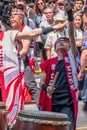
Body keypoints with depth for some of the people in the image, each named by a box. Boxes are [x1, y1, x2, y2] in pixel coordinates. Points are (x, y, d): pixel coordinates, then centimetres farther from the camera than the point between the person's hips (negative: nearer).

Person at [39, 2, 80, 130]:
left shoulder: (72, 57, 6)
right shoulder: (49, 63, 12)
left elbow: (71, 34, -5)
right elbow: (42, 82, 13)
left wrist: (69, 12, -14)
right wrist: (46, 87, -12)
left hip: (67, 102, -3)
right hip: (51, 101, 3)